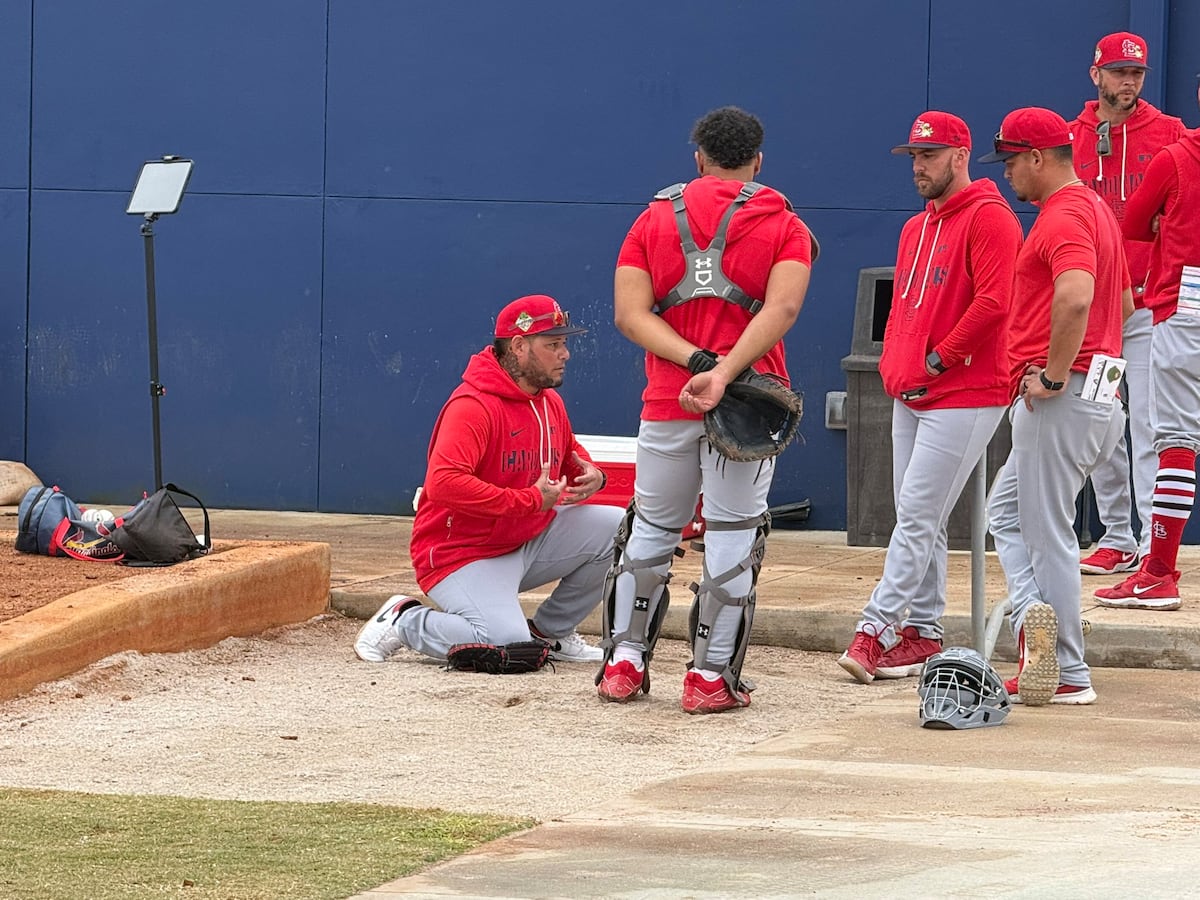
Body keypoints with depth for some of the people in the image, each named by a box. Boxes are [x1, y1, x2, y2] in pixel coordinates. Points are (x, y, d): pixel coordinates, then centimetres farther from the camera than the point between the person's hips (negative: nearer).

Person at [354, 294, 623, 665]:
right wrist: (530, 500, -29)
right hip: (462, 555, -9)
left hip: (530, 542, 9)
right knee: (509, 645, -28)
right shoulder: (473, 405, -22)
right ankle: (404, 621, -2)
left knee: (616, 529, -2)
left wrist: (591, 474, 0)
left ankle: (550, 631, 13)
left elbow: (571, 453, 27)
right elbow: (443, 482, -34)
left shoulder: (550, 401, 7)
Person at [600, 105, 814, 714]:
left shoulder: (655, 219, 9)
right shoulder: (783, 227, 3)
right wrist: (723, 373, -23)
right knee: (732, 535, 2)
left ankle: (624, 663, 16)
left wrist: (698, 362, -13)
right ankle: (711, 676, 0)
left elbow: (629, 312, -3)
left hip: (666, 405, 2)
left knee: (651, 528, 15)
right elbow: (782, 308, -15)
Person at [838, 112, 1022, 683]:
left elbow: (993, 303, -20)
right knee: (918, 521, 9)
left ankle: (876, 630, -15)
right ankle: (922, 635, 14)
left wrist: (939, 358, -16)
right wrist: (892, 364, 9)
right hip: (909, 395, 9)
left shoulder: (988, 218, -9)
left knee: (918, 517, -11)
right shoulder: (916, 228, 19)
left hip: (965, 395, -9)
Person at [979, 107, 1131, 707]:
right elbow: (1124, 301, 30)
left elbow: (1075, 296, -34)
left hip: (1061, 402, -11)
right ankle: (1035, 611, 4)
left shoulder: (1064, 217, -15)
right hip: (1101, 394, 11)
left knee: (1047, 533, -4)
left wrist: (1054, 375, -24)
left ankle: (1070, 676, -1)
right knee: (1007, 512, 19)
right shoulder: (1096, 208, 18)